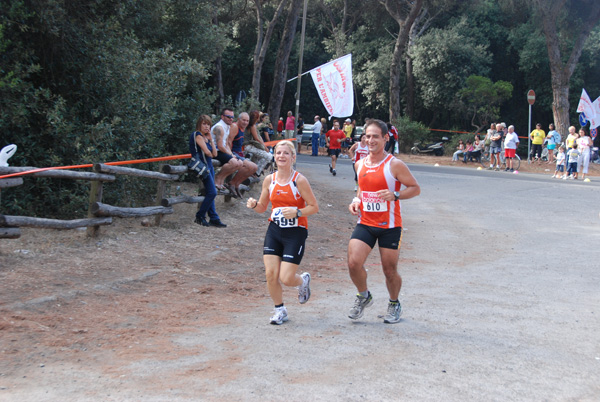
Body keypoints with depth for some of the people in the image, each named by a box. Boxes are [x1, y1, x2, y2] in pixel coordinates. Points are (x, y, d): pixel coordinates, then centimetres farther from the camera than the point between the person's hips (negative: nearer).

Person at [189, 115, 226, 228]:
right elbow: (206, 151, -15)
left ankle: (214, 219, 10)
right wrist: (211, 154, 7)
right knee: (212, 192, -12)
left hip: (209, 165, 9)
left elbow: (214, 154, 10)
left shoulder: (206, 137, 18)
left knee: (209, 193, 8)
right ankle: (199, 217, -2)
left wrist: (211, 139, 5)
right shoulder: (198, 136, -8)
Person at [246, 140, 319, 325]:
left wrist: (296, 212, -22)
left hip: (295, 232, -4)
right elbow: (263, 207, 14)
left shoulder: (299, 180, -10)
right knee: (270, 273, -4)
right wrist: (254, 205, -8)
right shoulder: (269, 180, 3)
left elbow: (314, 207, -7)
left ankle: (303, 281, 29)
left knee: (286, 279, -9)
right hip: (274, 230, 4)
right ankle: (279, 309, 19)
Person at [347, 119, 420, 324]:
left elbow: (415, 188, -7)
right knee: (353, 262, -13)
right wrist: (356, 201, 4)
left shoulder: (395, 165, -10)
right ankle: (364, 296, 15)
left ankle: (394, 304, 32)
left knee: (390, 270, 5)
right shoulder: (360, 164, 7)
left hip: (389, 226, -4)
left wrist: (394, 195, -23)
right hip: (365, 223, 4)